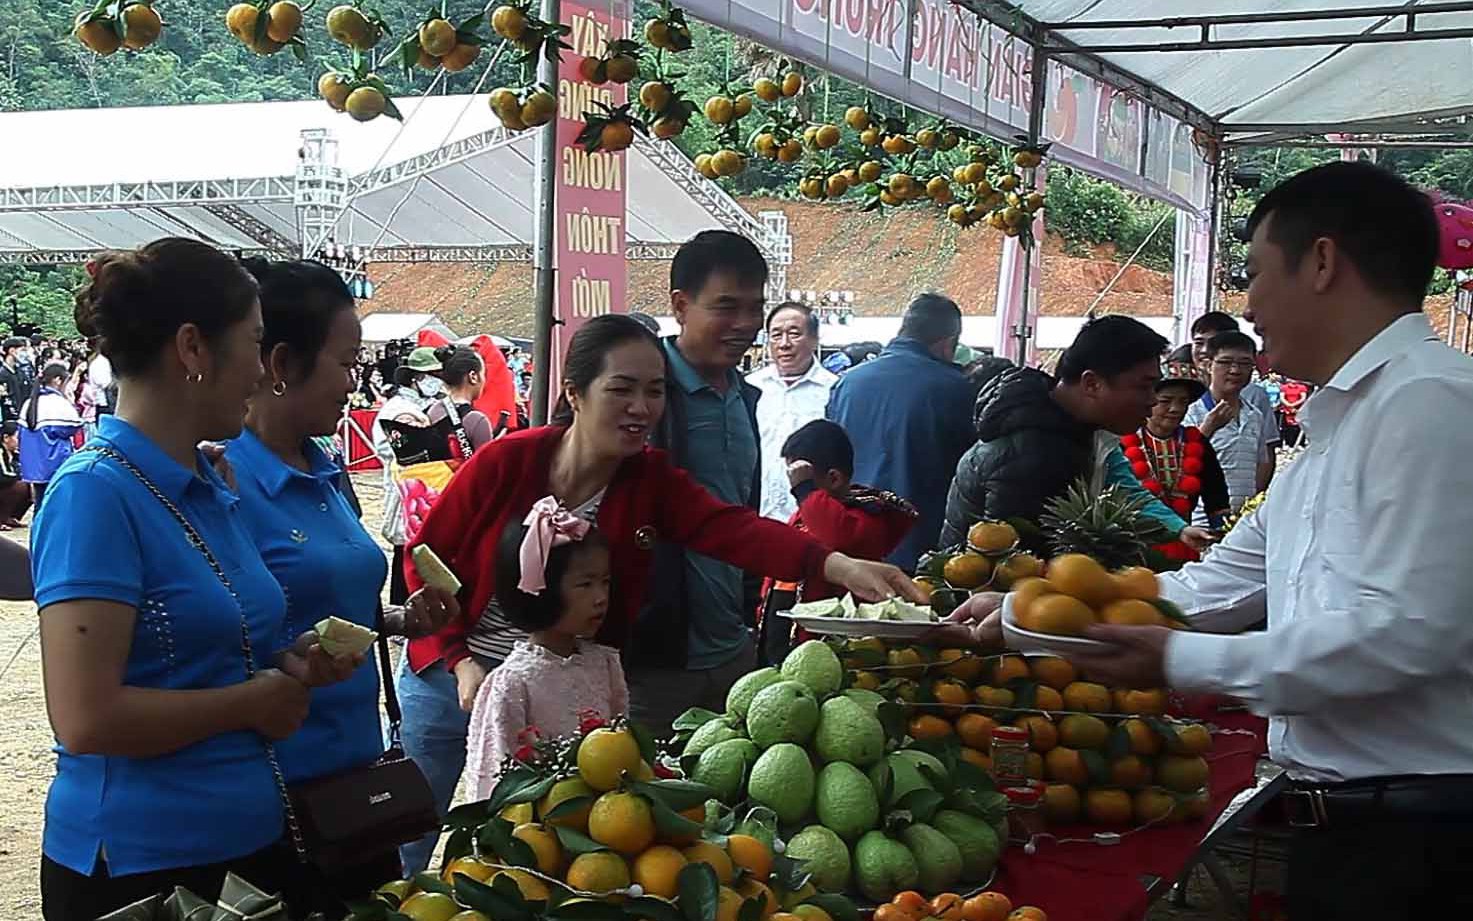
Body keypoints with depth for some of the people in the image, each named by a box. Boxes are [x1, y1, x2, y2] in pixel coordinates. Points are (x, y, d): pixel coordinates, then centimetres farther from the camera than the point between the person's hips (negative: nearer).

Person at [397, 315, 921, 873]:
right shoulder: (505, 462, -17)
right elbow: (427, 559, -7)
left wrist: (836, 565, -46)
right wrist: (458, 659, -17)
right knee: (408, 851, 14)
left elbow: (733, 530, -28)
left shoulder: (654, 482, -10)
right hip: (453, 676, -1)